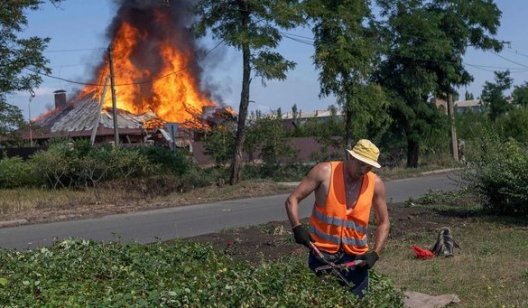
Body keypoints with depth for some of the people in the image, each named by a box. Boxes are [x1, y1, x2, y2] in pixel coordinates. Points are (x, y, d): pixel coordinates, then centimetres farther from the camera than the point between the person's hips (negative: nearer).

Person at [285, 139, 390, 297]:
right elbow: (292, 200, -8)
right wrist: (297, 227, -23)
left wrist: (375, 253, -6)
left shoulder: (375, 184, -3)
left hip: (356, 256, 2)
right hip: (322, 253, -2)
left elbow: (383, 222, 7)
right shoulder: (324, 172, -11)